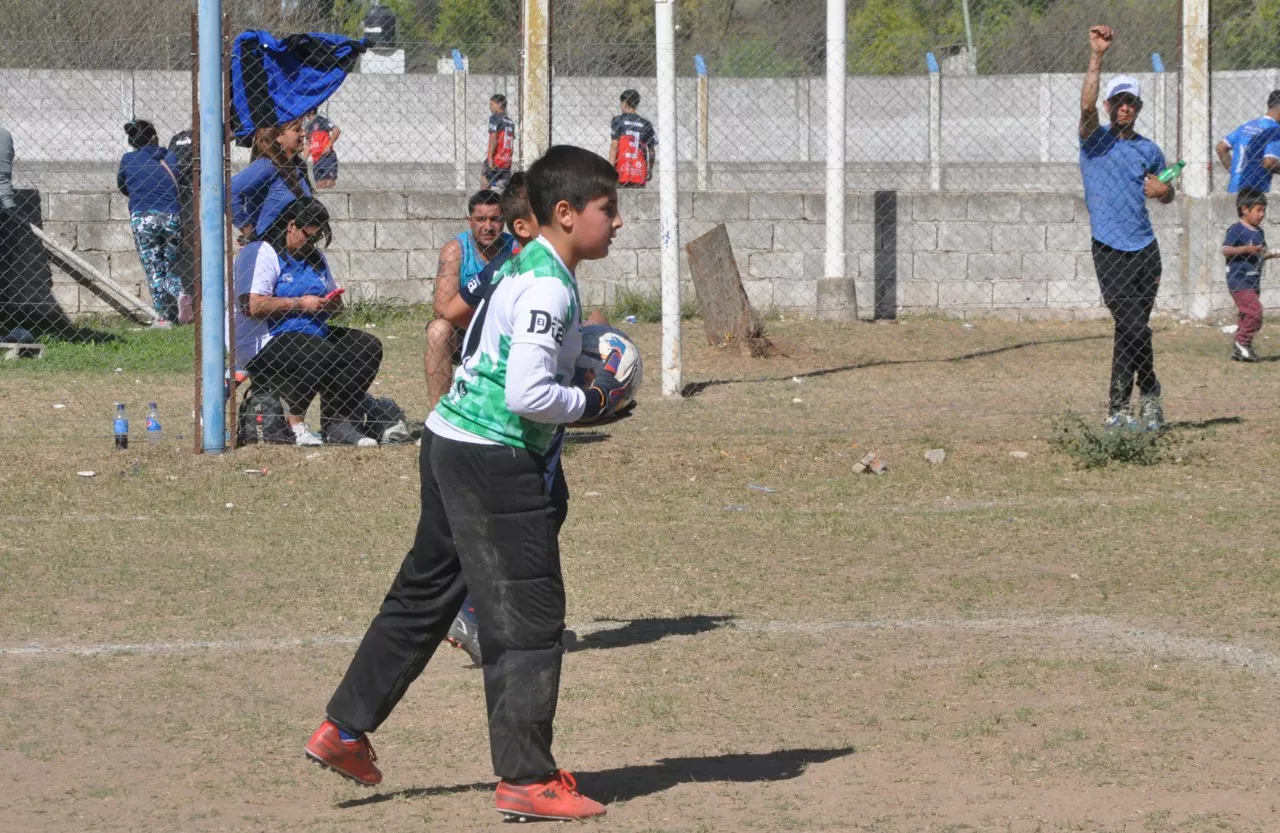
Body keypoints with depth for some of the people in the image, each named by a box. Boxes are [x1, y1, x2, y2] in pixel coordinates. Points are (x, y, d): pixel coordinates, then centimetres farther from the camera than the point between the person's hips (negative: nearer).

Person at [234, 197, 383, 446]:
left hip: (314, 333, 9)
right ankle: (292, 419, -21)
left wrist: (333, 304, 4)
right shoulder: (260, 254, -7)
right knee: (322, 354, -35)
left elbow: (334, 301, 30)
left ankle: (339, 424, -16)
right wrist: (299, 304, -16)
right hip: (266, 345, -9)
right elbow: (251, 305, -21)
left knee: (368, 347, -11)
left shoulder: (314, 257, 22)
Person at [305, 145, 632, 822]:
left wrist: (584, 390, 12)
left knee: (425, 592, 19)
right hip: (495, 460, -10)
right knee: (528, 618, -3)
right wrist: (592, 403, -9)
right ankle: (527, 779, 1)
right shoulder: (548, 287, -17)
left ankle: (345, 729, 27)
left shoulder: (523, 269, 14)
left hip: (451, 444, 10)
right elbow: (528, 394, -25)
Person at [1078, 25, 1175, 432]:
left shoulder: (1148, 150, 13)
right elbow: (1087, 105, -19)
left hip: (1145, 249, 4)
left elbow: (1167, 194, 26)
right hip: (1110, 250, -4)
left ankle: (1117, 410, 16)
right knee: (1134, 328, -13)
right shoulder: (1095, 138, 1)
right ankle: (1150, 394, 6)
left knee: (1129, 331, 8)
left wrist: (1163, 190, 0)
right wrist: (1097, 56, -27)